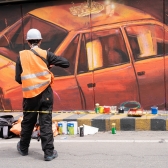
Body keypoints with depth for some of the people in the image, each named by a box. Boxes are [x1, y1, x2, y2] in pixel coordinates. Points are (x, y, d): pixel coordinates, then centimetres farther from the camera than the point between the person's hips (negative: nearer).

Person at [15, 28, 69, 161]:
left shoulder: (22, 55, -1)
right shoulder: (46, 54, -4)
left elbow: (18, 78, 0)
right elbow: (66, 63, -3)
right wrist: (52, 61, 13)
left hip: (29, 94, 2)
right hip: (45, 93, -1)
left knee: (27, 122, 16)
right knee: (46, 123, 2)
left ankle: (23, 148, 32)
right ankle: (49, 152, 3)